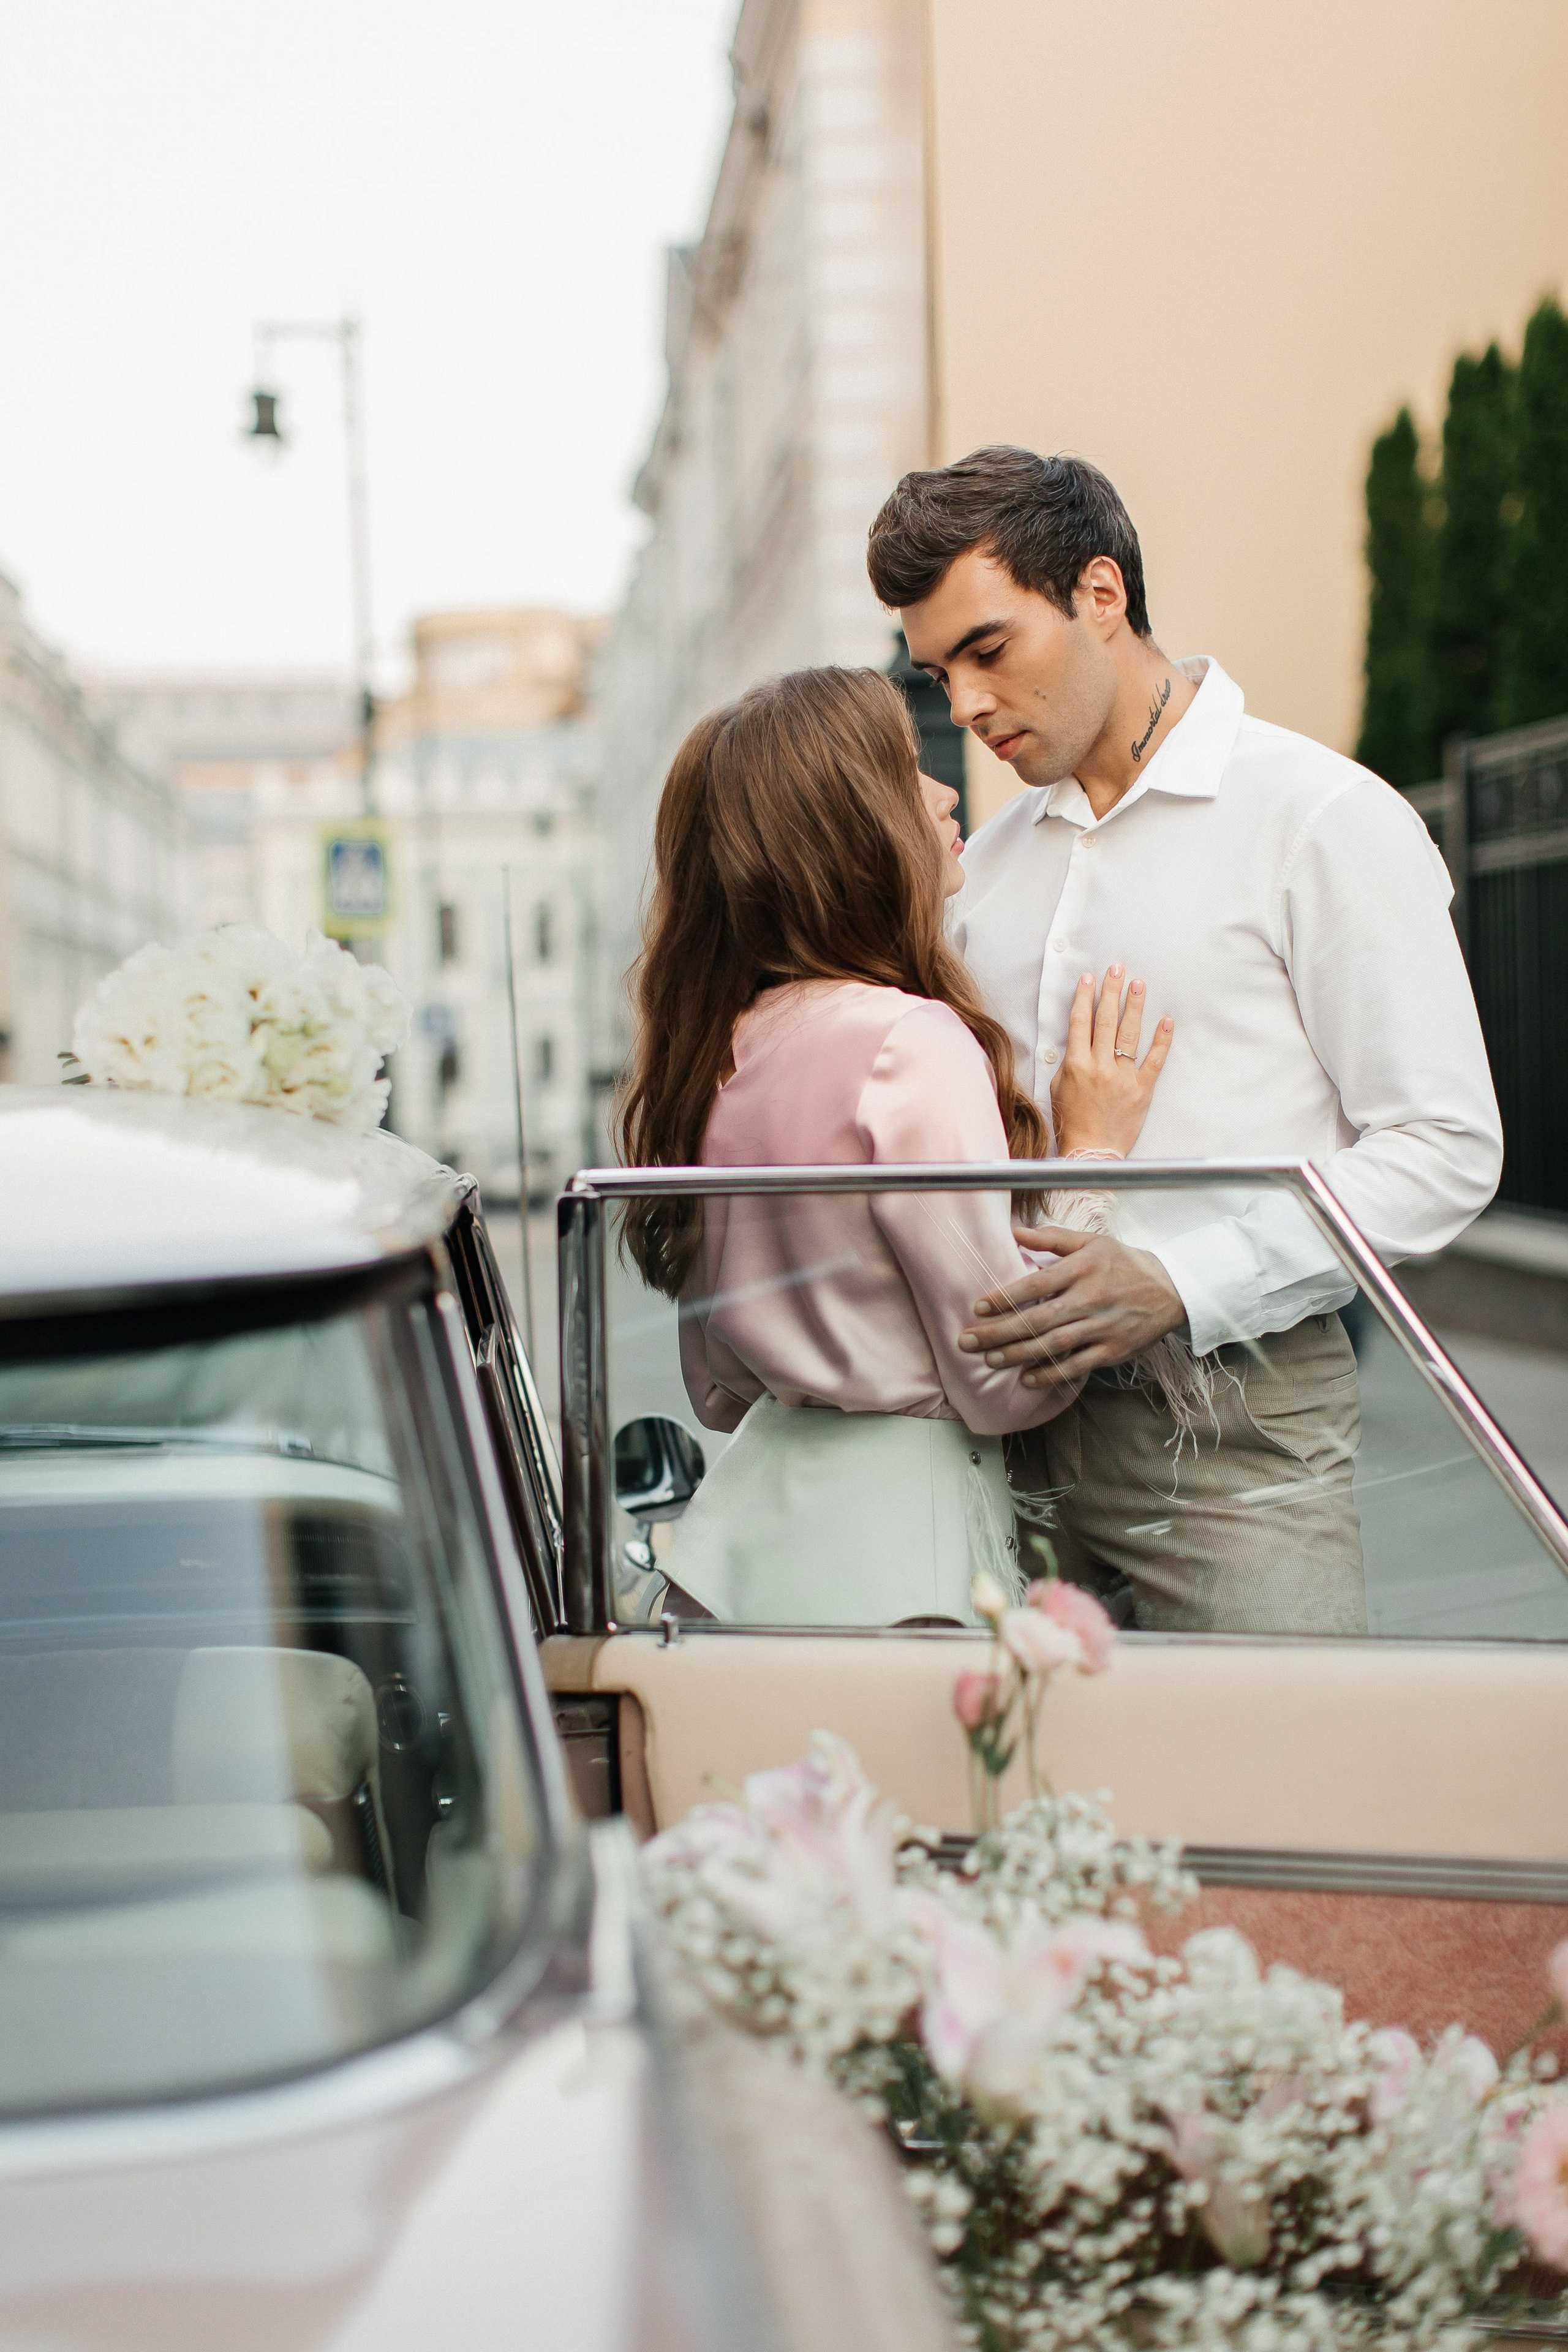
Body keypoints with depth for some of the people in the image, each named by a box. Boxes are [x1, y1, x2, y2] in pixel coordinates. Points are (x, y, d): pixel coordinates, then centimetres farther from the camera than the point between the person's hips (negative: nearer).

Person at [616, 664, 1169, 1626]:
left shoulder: (715, 1049, 5)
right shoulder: (913, 1044, -18)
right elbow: (1011, 1385, -14)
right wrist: (1090, 1154, -5)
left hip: (750, 1510, 8)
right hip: (888, 1556, -8)